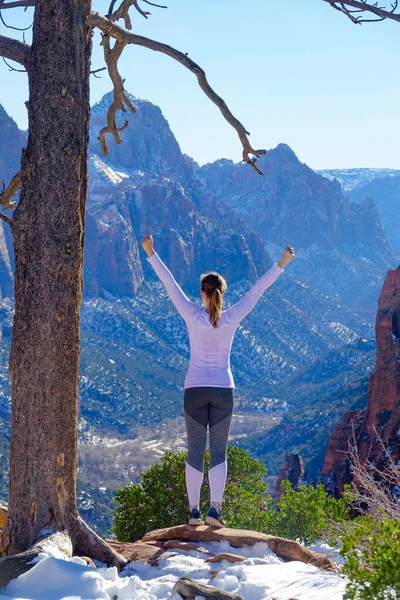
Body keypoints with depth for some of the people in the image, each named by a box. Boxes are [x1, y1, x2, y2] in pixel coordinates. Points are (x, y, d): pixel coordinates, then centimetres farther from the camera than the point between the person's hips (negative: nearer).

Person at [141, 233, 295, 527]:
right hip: (223, 392, 0)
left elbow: (170, 284, -4)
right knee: (219, 452, 6)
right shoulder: (232, 318, -6)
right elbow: (257, 290, 0)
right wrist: (282, 264, 6)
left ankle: (194, 511, 3)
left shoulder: (192, 316, -7)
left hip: (195, 390, 0)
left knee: (195, 451, 5)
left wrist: (151, 254, 2)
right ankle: (215, 509, -4)